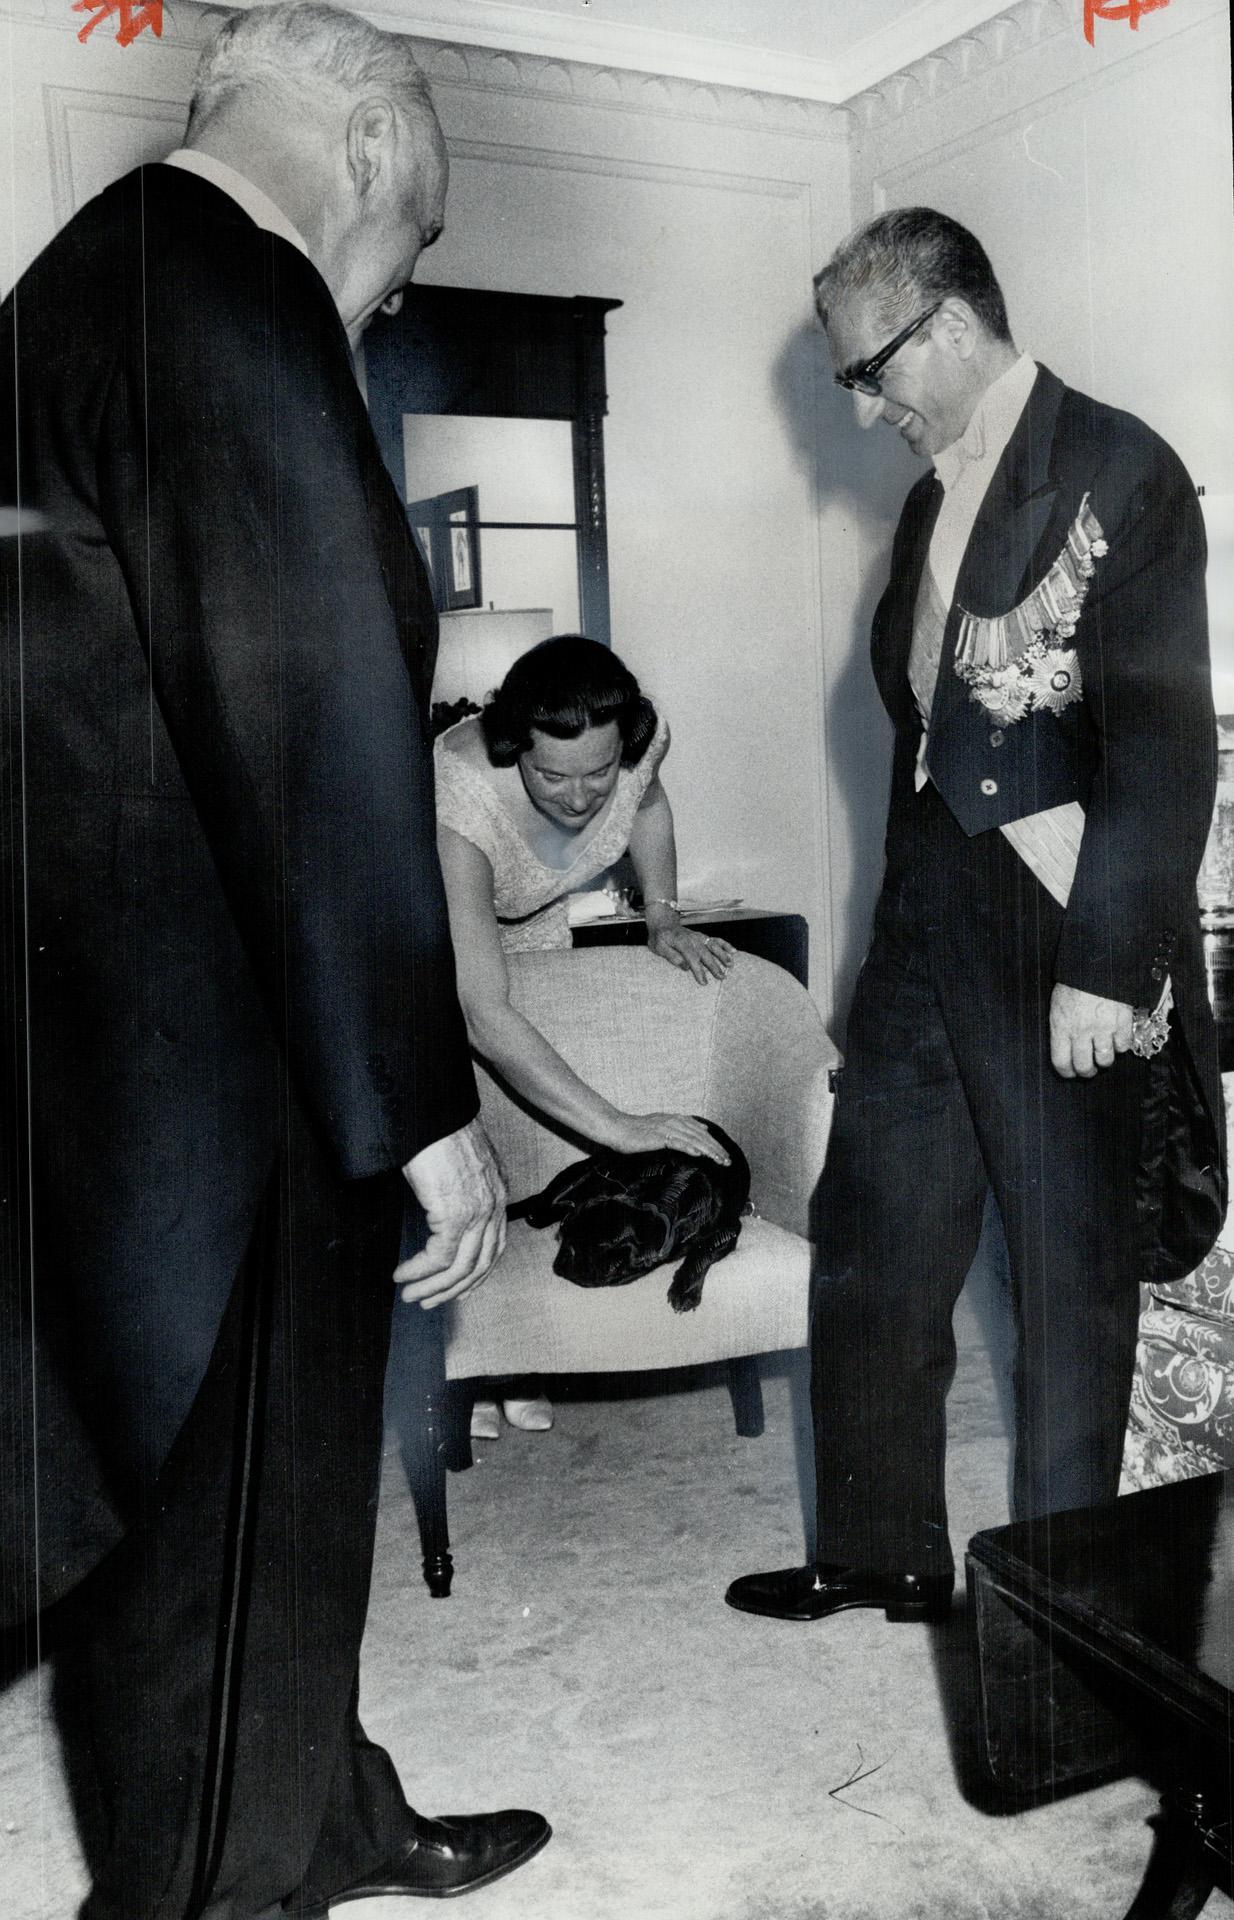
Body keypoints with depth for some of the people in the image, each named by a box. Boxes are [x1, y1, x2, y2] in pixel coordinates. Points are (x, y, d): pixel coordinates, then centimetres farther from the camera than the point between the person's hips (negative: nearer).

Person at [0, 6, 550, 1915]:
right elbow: (315, 726, -22)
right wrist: (424, 1103, -18)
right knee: (231, 1512, 10)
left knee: (254, 1479, 23)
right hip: (205, 1057, -10)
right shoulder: (234, 292, -15)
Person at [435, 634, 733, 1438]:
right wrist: (618, 1127, -49)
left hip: (534, 931, 5)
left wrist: (664, 916, -12)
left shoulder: (641, 737, -30)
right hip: (429, 940, -4)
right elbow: (487, 1018, -47)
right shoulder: (462, 804, -45)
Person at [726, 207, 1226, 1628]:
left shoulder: (1117, 470, -9)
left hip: (1062, 946, -8)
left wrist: (1103, 965, -19)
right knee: (870, 1246, 13)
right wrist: (903, 935, 14)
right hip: (927, 930, 8)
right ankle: (879, 1552, 31)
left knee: (1072, 1282, 7)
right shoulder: (931, 504, 15)